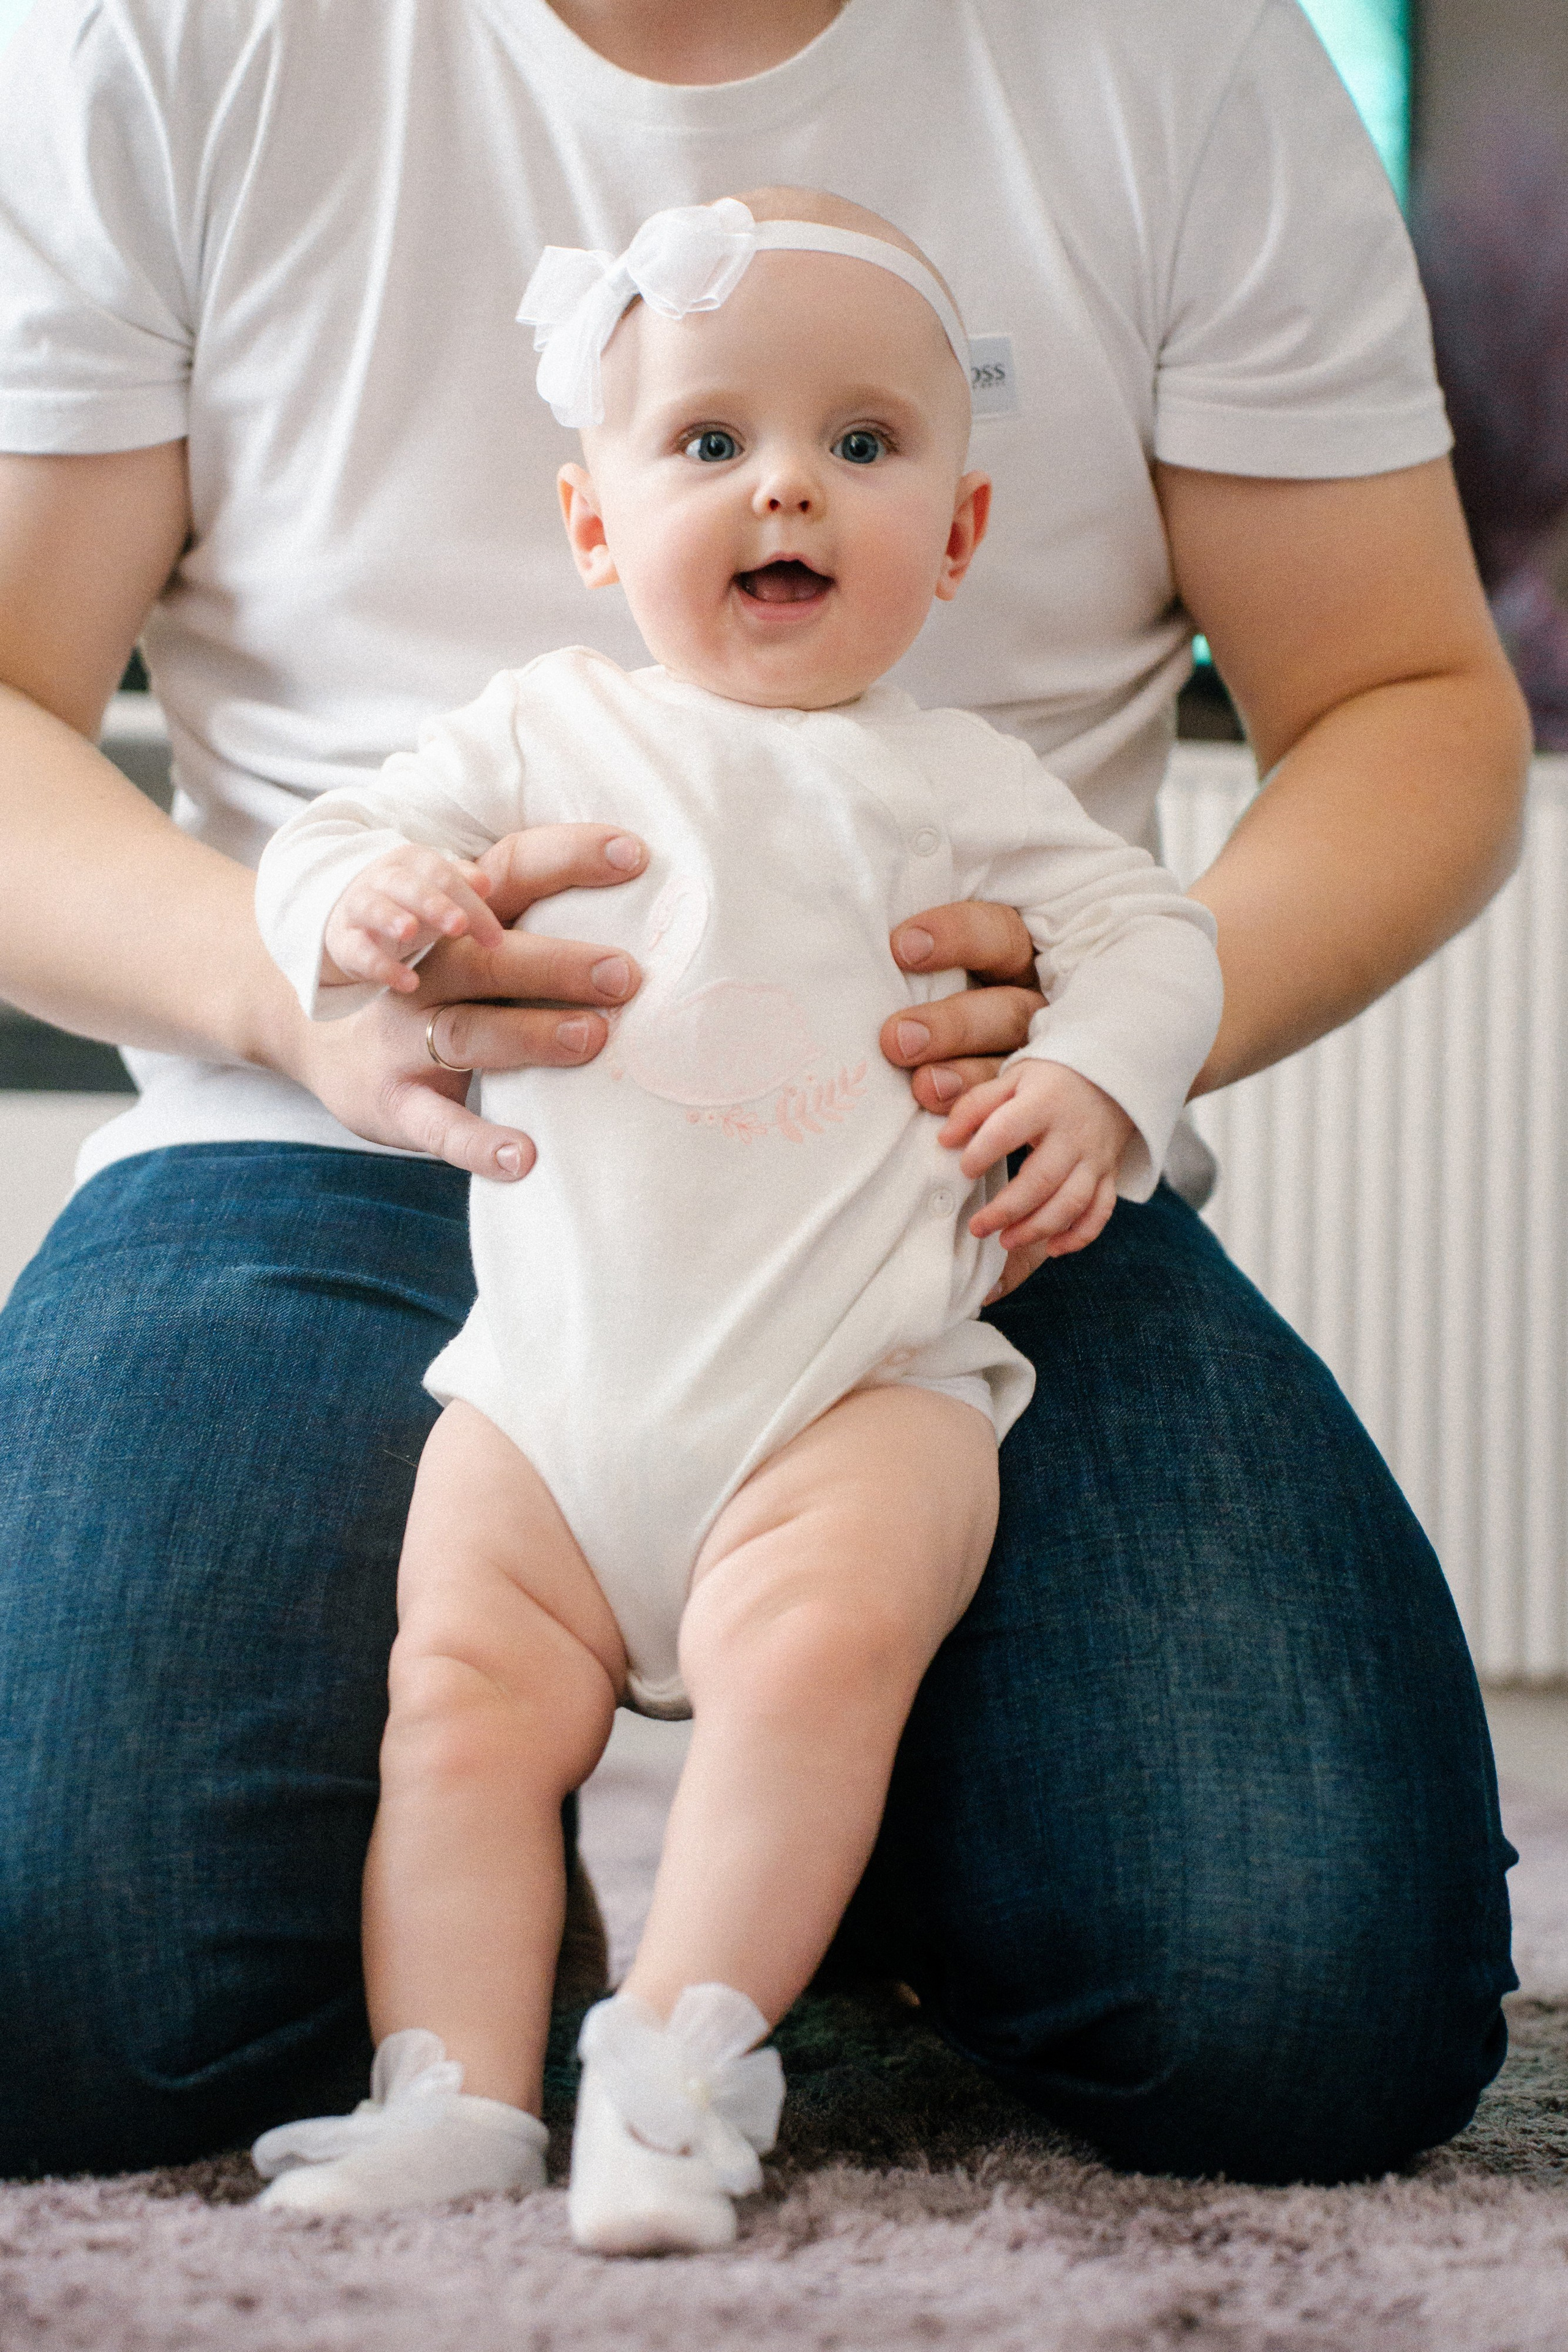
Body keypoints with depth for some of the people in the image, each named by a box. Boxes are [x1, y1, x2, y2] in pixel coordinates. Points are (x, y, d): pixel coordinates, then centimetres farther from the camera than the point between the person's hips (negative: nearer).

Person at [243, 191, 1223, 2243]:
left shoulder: (952, 780, 11)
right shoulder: (549, 731, 13)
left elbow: (1144, 928, 9)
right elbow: (327, 844, 9)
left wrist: (1089, 1081, -12)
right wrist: (371, 904, -15)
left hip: (860, 1380, -2)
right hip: (555, 1372, 2)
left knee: (815, 1650, -27)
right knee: (465, 1687, -14)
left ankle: (682, 2060, -22)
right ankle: (455, 2087, -13)